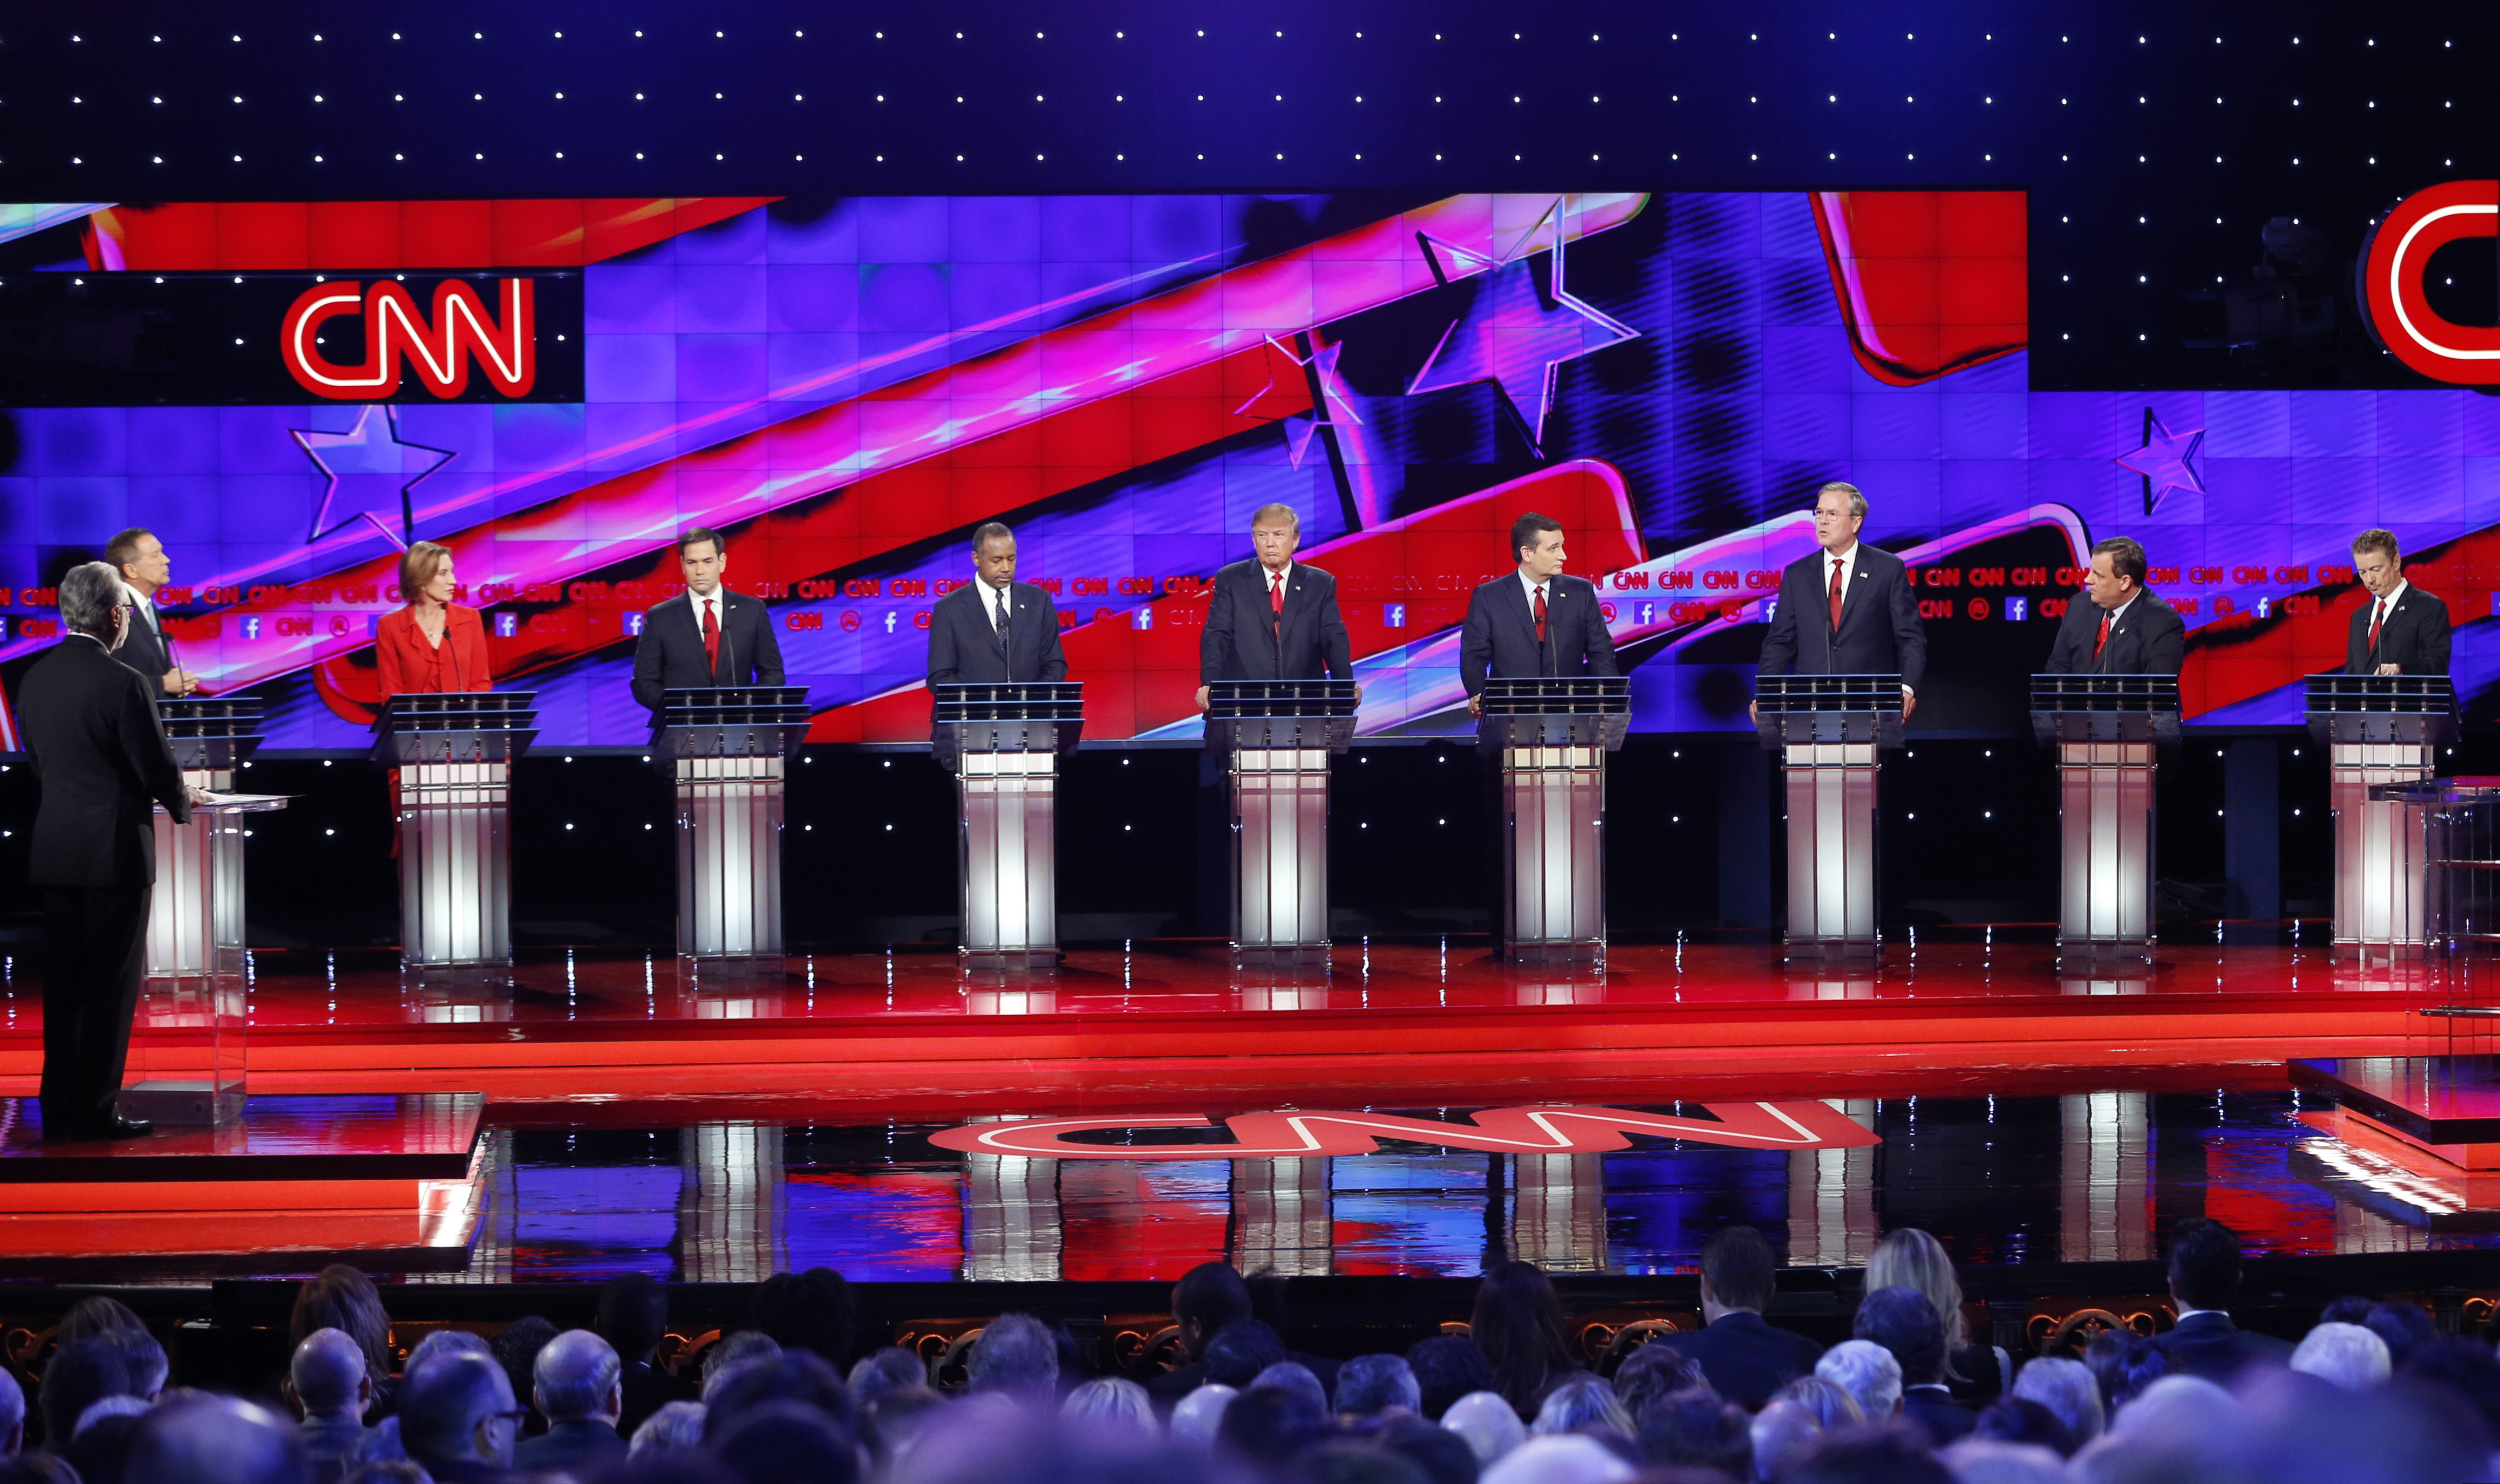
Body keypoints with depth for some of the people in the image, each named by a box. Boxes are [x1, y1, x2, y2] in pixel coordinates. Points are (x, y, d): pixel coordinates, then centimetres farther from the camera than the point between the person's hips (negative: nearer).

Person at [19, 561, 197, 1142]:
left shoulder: (34, 680, 6)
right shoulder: (123, 683, -15)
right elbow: (156, 766, -12)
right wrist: (181, 801, 11)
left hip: (53, 849, 6)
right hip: (115, 850, -6)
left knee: (63, 980, 12)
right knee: (111, 983, 0)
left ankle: (59, 1107, 14)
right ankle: (94, 1109, 1)